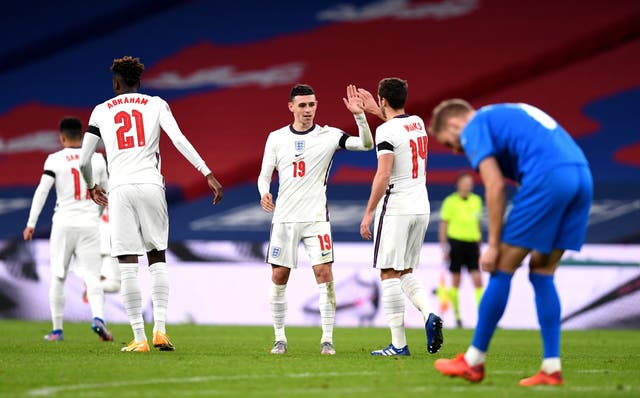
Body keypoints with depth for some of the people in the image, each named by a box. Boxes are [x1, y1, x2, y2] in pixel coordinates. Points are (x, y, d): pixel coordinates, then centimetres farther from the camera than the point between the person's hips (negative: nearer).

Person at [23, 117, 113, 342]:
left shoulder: (55, 160, -2)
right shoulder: (97, 159, 8)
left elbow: (42, 191, -9)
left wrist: (31, 224, -8)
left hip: (64, 223, -1)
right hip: (90, 224, 1)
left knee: (58, 277, 10)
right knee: (92, 277, -1)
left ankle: (57, 329, 14)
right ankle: (98, 317, -26)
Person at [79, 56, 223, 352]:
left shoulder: (101, 111, 13)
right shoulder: (156, 104, 11)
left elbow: (83, 161, 14)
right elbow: (179, 140, -4)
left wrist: (92, 187, 34)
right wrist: (208, 174, -6)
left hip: (120, 188, 0)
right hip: (150, 184, 1)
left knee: (128, 266, 0)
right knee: (157, 259, 11)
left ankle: (139, 338, -4)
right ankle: (160, 330, -1)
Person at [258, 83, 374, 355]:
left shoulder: (328, 136, 0)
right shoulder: (276, 138, 5)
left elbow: (366, 144, -10)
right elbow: (264, 175, 7)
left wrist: (359, 115, -24)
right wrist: (264, 193, -15)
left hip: (316, 218, -2)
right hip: (284, 218, 2)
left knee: (324, 273, -11)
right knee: (279, 277, 2)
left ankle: (327, 340, -6)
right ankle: (280, 338, 14)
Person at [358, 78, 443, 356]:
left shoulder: (386, 131, -12)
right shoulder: (418, 123, 10)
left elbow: (383, 175, -18)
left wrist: (368, 213, -14)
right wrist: (376, 111, 45)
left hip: (395, 208, -7)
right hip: (421, 207, 7)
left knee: (390, 275, -2)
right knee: (405, 273, 17)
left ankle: (398, 344, -5)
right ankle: (429, 315, -8)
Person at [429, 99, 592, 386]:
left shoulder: (474, 128, 8)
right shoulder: (512, 114, 33)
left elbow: (495, 185, -4)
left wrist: (494, 245, 0)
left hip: (547, 178, -8)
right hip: (582, 174, 8)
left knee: (502, 268, 2)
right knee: (542, 273, 14)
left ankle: (474, 362, 9)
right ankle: (551, 368, 8)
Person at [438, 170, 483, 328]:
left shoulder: (476, 200, 9)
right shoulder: (450, 201, -4)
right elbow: (443, 226, -1)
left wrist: (478, 243, 19)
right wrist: (444, 248, -6)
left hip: (472, 243, 3)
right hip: (456, 242, -3)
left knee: (478, 279, -7)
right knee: (456, 281, 4)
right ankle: (457, 315, 14)